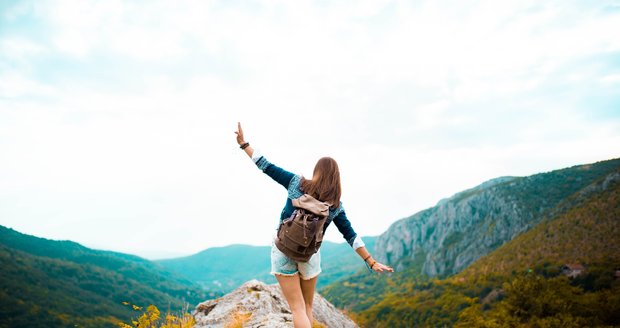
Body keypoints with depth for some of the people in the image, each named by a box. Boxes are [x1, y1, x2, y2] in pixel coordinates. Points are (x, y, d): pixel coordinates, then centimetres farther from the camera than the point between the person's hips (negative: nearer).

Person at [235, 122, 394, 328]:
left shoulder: (297, 182, -6)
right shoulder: (336, 205, -1)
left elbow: (267, 167, -4)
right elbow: (351, 236, -2)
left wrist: (244, 144, 4)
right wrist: (371, 262, 5)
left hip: (283, 251, -1)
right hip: (310, 256, 1)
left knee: (297, 308, 2)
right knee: (307, 306, 21)